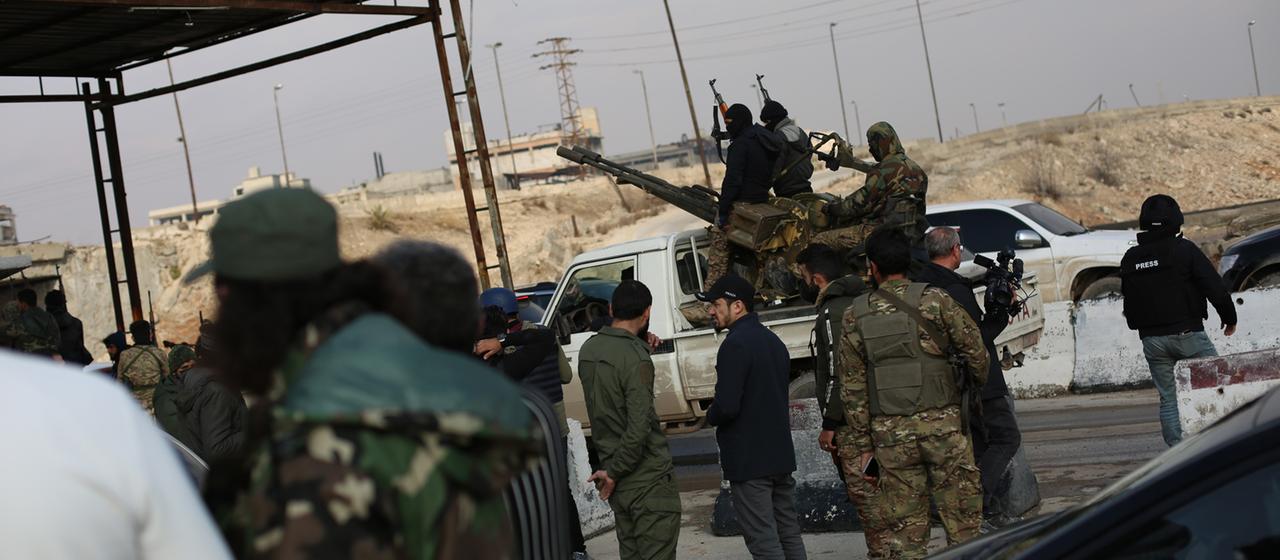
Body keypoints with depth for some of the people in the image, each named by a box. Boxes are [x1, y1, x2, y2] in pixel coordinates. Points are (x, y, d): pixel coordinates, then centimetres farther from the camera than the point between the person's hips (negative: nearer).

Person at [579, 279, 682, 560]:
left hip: (617, 478, 8)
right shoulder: (636, 359, -20)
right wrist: (614, 473, -12)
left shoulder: (588, 350, 4)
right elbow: (639, 428, -25)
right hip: (649, 479, -8)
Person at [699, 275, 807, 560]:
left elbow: (727, 406, -24)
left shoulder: (735, 344, -17)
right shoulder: (773, 341, 13)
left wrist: (710, 416, -2)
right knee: (789, 534, 14)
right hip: (781, 456, 9)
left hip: (748, 461, -9)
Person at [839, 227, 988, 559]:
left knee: (904, 531, 7)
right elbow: (975, 351, -2)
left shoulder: (855, 316, 5)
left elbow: (852, 390, 5)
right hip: (942, 424, -2)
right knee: (962, 519, 5)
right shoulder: (934, 300, -2)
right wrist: (979, 387, 19)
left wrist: (865, 447, 10)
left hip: (889, 432, 2)